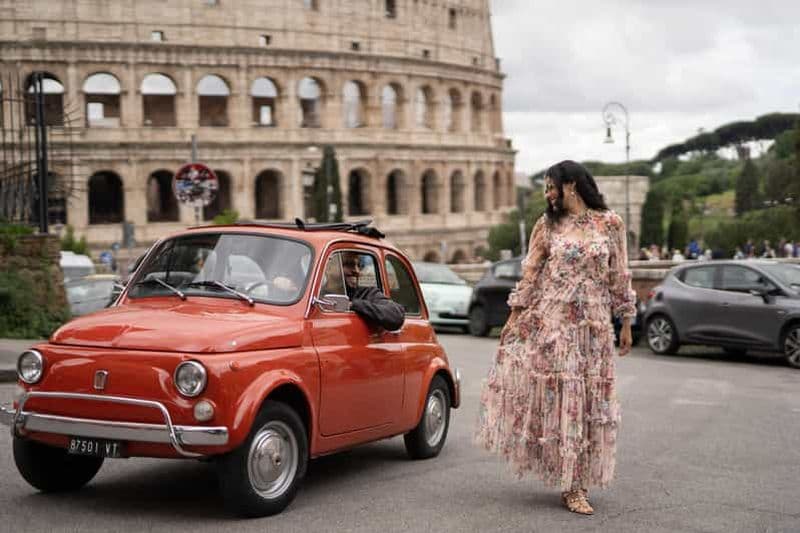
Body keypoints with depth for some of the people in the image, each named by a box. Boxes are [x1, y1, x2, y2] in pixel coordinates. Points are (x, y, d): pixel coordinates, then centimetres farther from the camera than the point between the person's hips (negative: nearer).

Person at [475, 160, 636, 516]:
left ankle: (575, 486, 15)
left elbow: (620, 278, 6)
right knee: (548, 396, -2)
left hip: (593, 327, 0)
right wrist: (514, 317, 1)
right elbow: (530, 274, 5)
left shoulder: (610, 224, 3)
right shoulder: (547, 224, 5)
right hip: (548, 322, 0)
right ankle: (569, 484, 8)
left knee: (585, 402, 4)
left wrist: (626, 323, 6)